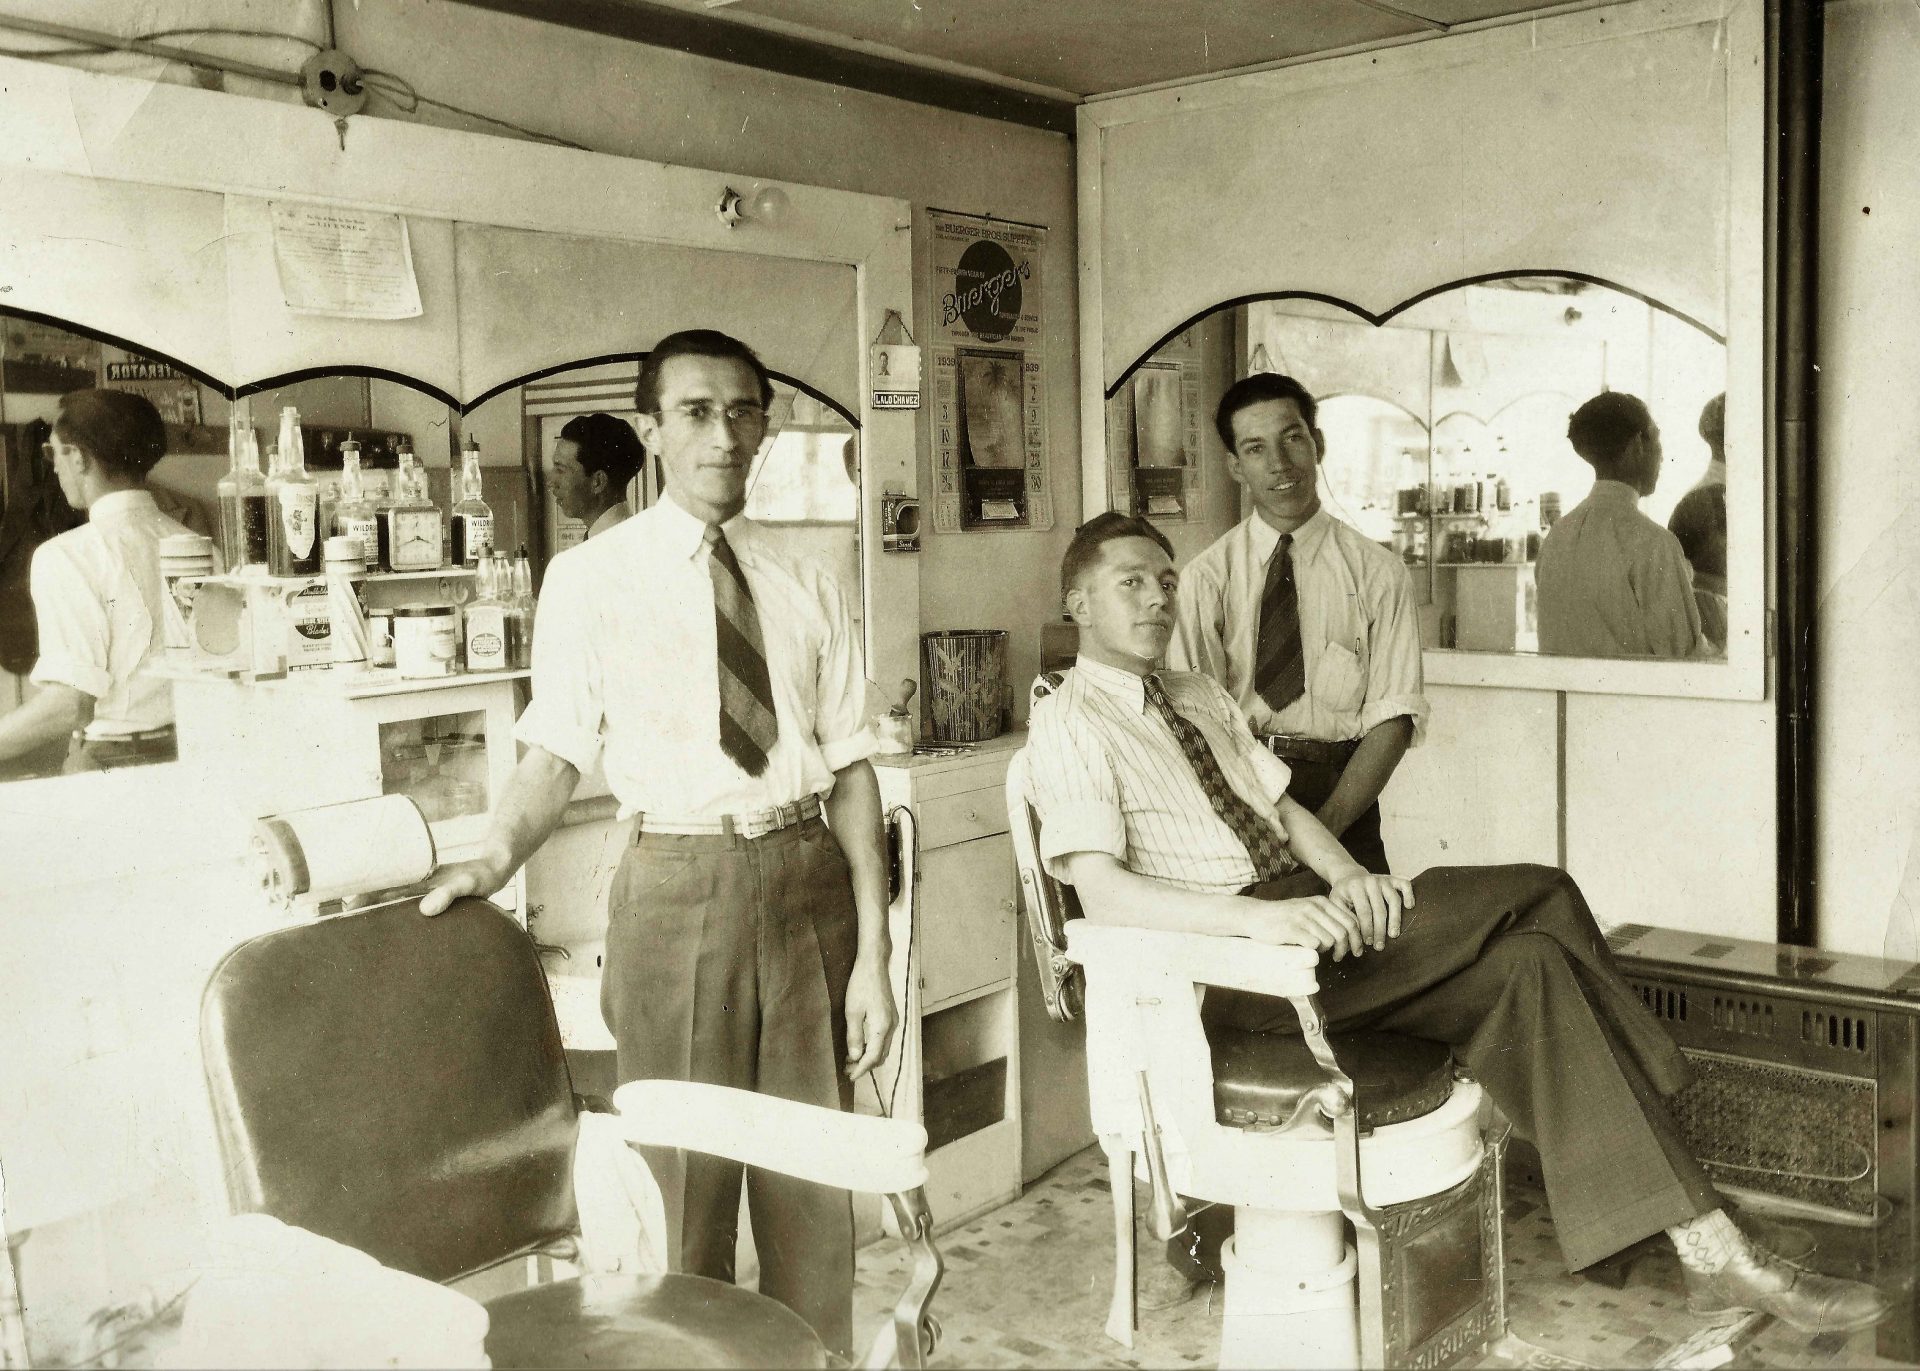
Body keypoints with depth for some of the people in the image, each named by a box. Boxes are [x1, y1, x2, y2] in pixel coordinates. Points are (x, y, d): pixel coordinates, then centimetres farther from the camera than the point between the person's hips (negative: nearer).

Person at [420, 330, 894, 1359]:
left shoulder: (808, 589, 8)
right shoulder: (590, 578, 1)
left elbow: (851, 771, 4)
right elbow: (555, 754, -2)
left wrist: (873, 955, -1)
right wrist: (495, 859, -22)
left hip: (807, 884, 3)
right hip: (677, 887, -2)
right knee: (682, 1180, 6)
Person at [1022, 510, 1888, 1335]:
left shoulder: (1201, 699, 22)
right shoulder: (1069, 725, -5)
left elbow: (1283, 807, 17)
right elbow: (1103, 892, -18)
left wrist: (1343, 874, -6)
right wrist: (1261, 917, -31)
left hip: (1305, 908, 8)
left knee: (1526, 967, -17)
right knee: (1539, 896, -19)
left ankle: (1708, 1250, -13)